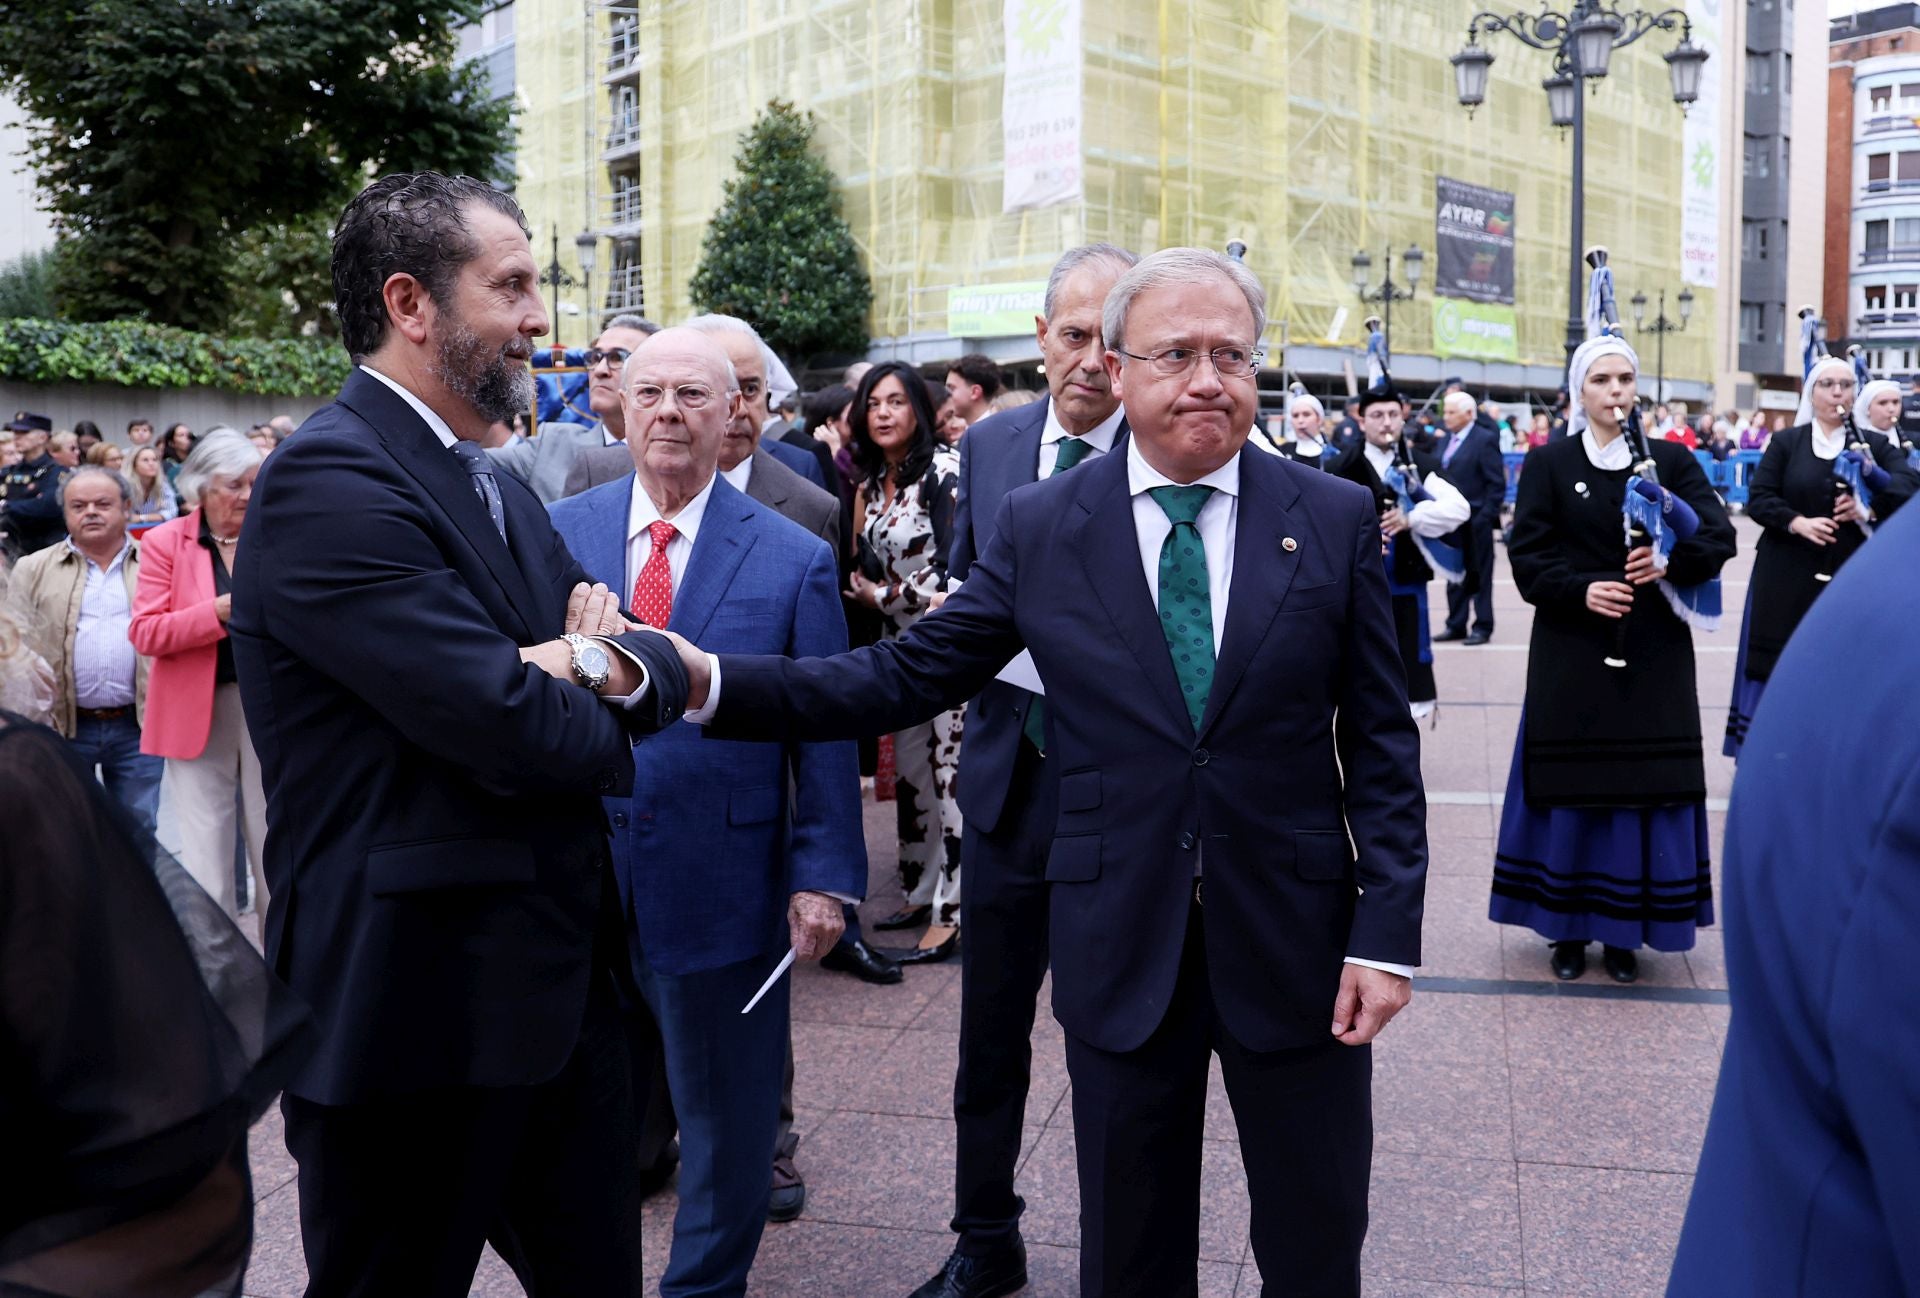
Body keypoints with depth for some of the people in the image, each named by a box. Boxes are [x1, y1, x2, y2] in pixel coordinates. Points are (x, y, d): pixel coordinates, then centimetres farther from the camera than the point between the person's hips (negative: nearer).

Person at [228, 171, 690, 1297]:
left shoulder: (498, 485, 13)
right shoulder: (329, 482, -17)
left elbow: (659, 668, 8)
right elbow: (510, 728, -25)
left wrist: (606, 662, -15)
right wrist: (597, 704, -3)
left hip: (565, 986, 8)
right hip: (420, 1009, -8)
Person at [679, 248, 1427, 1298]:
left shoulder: (1335, 521, -2)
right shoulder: (1038, 527, -1)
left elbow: (1381, 745, -1)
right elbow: (905, 676, -3)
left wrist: (1386, 934, -7)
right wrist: (707, 682, -14)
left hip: (1295, 946, 0)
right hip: (1122, 950, 0)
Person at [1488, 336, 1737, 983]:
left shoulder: (1672, 460, 6)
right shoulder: (1548, 463, 2)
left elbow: (1720, 537, -3)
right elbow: (1527, 556, -4)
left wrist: (1670, 561, -21)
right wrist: (1581, 590, -20)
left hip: (1655, 654, 1)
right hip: (1572, 655, -1)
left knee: (1645, 788, 3)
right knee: (1572, 787, 2)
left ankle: (1624, 929, 15)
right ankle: (1568, 927, 15)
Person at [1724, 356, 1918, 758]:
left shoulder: (1874, 445, 8)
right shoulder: (1786, 443, 6)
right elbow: (1758, 498, -1)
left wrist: (1870, 508, -23)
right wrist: (1798, 522, -18)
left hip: (1853, 578, 1)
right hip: (1789, 577, -1)